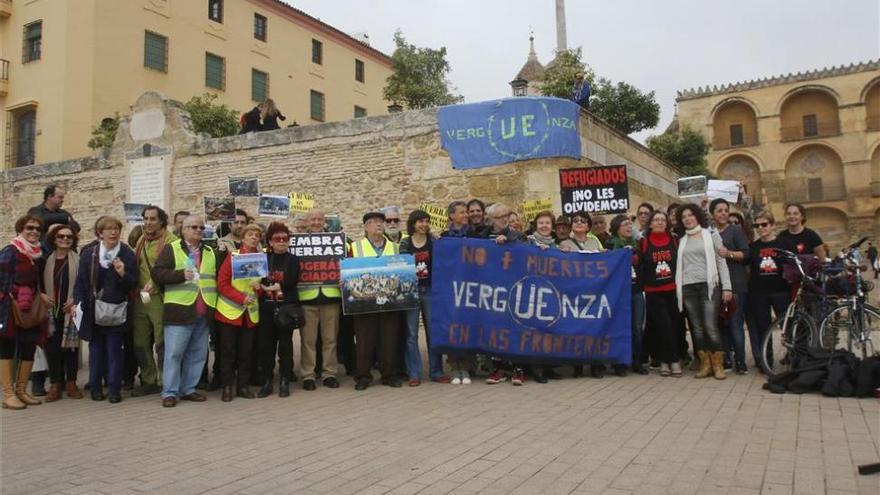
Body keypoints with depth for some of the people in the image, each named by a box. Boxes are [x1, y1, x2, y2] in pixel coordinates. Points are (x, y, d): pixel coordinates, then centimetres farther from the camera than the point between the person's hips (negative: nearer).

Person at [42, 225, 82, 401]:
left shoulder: (78, 260, -1)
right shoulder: (47, 260, 6)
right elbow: (41, 283, 11)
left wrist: (75, 300, -12)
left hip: (71, 310, -2)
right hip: (52, 310, 2)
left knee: (71, 345, 3)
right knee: (52, 346, 1)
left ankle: (71, 382, 14)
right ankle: (55, 384, 10)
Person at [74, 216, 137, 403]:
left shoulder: (127, 254, 0)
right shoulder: (89, 253, 4)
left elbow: (133, 284, 0)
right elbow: (80, 281, 6)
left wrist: (123, 274, -18)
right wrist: (78, 303, -4)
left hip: (116, 312, -1)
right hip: (93, 312, 2)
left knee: (114, 351, 2)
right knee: (95, 350, 9)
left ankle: (114, 389, 9)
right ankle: (95, 388, 19)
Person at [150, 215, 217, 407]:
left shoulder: (210, 252, 18)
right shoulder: (171, 248, 3)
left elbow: (218, 276, 26)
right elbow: (156, 273, -7)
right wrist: (181, 275, -17)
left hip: (203, 312, 5)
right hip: (179, 311, -5)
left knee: (197, 354, 9)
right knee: (174, 353, -4)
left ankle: (188, 389, 20)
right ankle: (169, 392, 5)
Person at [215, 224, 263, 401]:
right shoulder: (232, 256, -4)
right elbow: (222, 283, -8)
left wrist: (259, 287, -12)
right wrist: (241, 298, -17)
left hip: (251, 312, 3)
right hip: (230, 311, -3)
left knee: (246, 351, 7)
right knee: (228, 351, 2)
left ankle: (242, 385, 17)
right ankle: (227, 386, 12)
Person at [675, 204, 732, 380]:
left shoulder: (711, 234, 6)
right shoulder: (681, 240, 15)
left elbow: (721, 261, 2)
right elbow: (679, 265, 13)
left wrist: (727, 287, -6)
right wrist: (678, 289, 4)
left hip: (708, 285, -3)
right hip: (688, 288, 3)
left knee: (711, 327, -11)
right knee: (696, 328, 2)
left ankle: (718, 365, -1)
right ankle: (705, 364, 10)